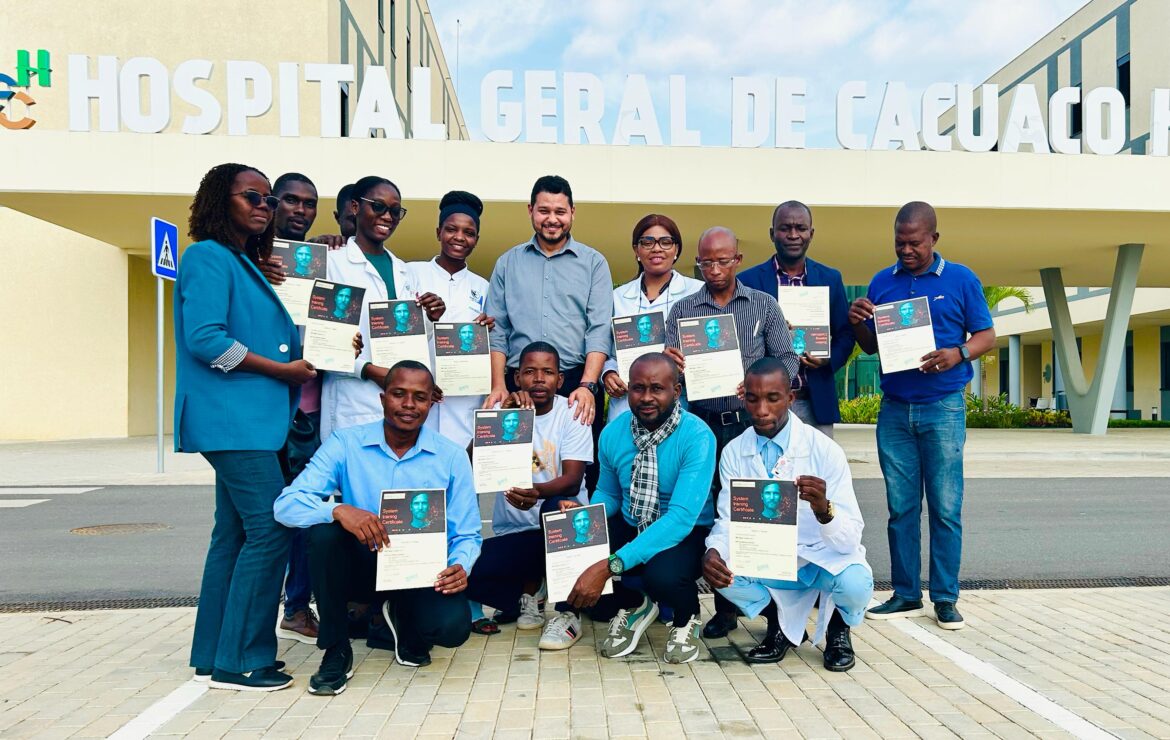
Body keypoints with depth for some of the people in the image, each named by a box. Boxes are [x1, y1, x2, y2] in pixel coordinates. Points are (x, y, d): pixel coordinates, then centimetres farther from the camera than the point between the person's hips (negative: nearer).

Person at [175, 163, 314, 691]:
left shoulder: (243, 264, 21)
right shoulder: (209, 257, -7)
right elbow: (205, 338, -18)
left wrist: (305, 353, 8)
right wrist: (282, 369, -15)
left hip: (250, 420, 10)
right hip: (233, 420, -10)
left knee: (235, 533, 12)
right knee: (270, 530, -11)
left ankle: (214, 657, 21)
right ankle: (239, 661, -1)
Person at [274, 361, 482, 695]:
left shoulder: (451, 457, -4)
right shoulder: (345, 443, -7)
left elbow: (466, 534, -2)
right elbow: (286, 504, -16)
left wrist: (460, 566, -26)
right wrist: (338, 510, -37)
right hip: (362, 565, 0)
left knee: (452, 626, -29)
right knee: (324, 530, -30)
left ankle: (403, 618, 12)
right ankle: (335, 651, -9)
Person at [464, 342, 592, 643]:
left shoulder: (572, 413, -4)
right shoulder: (506, 410, 3)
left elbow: (573, 480, -17)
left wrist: (538, 492, -40)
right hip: (513, 532, 3)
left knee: (556, 506, -37)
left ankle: (567, 613, -19)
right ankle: (527, 596, 8)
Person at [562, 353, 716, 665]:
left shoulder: (697, 436, -22)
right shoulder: (612, 433, -5)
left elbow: (682, 517, -32)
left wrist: (611, 566, -40)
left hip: (686, 534, -5)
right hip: (630, 528, 5)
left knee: (661, 575, -38)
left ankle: (686, 617, 4)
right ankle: (633, 605, 10)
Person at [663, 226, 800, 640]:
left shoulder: (764, 305, 8)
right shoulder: (682, 311, 9)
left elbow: (786, 359, 2)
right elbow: (671, 372, 3)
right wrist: (670, 364, -22)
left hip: (753, 423, -1)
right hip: (705, 425, 1)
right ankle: (725, 606, 16)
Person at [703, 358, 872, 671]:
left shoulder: (825, 450, -18)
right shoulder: (734, 452, -8)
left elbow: (850, 540, -21)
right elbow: (727, 520, -7)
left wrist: (823, 508, -44)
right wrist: (712, 552, -31)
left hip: (823, 558, -2)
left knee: (855, 583, -34)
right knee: (719, 568, -26)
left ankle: (837, 628, 6)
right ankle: (780, 624, 6)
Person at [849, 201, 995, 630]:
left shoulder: (961, 280, 3)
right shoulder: (882, 282, 11)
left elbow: (986, 335, 4)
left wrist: (958, 354, -17)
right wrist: (857, 323, -8)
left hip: (943, 406, -2)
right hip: (894, 409, 3)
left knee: (945, 507, 0)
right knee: (901, 507, 6)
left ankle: (945, 598, 11)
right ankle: (905, 595, 15)